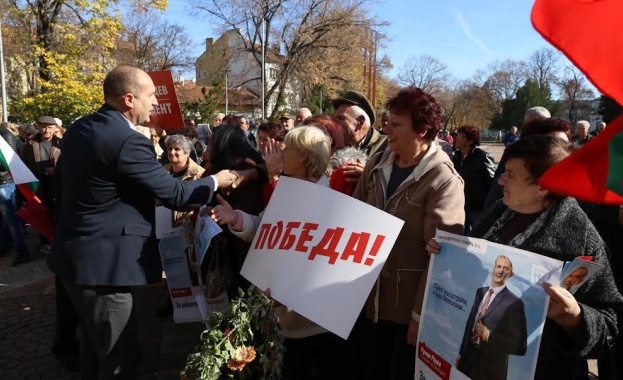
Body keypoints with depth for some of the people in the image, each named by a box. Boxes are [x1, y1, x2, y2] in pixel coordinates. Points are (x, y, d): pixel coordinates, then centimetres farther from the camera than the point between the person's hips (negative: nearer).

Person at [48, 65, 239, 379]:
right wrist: (215, 181, 0)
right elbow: (173, 193, -17)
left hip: (76, 255, 10)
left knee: (94, 346, 26)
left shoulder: (78, 129, 6)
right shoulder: (127, 141, -23)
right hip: (101, 263, -10)